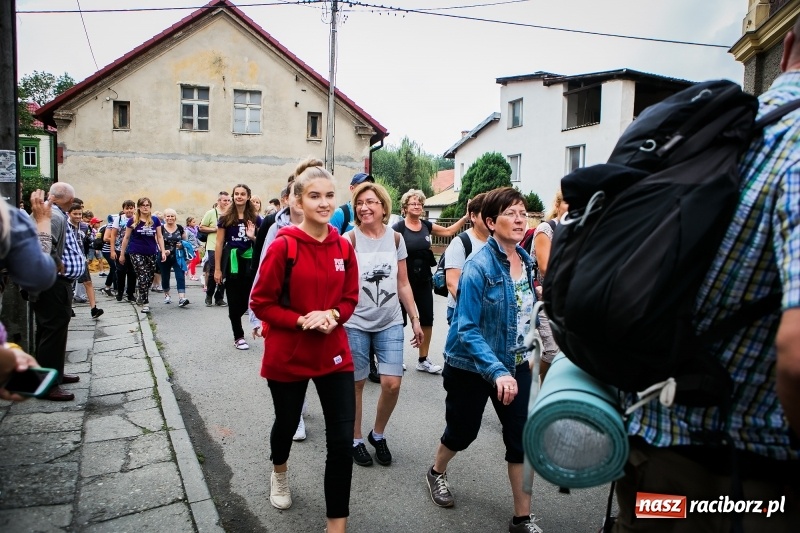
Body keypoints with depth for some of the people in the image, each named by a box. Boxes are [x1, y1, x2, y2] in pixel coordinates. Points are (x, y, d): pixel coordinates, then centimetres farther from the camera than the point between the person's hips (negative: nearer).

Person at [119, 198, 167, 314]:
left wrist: (163, 252, 1)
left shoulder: (155, 220, 4)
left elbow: (159, 236, 8)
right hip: (136, 253, -3)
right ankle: (145, 303, -2)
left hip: (151, 253, 3)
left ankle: (140, 296, 33)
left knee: (150, 278, 8)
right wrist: (122, 254, 6)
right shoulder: (133, 221, -2)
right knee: (143, 277, -8)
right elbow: (126, 237, 4)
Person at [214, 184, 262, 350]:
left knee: (245, 299, 5)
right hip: (232, 260, -2)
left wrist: (252, 237, -14)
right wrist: (217, 269, -6)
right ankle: (238, 337, 13)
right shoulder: (226, 218, 2)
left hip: (249, 260, 2)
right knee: (234, 300, 1)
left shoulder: (255, 218, 6)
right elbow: (219, 244, -1)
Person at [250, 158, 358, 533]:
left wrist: (332, 315, -14)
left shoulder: (343, 246, -2)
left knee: (342, 440, -1)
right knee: (287, 424, 22)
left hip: (334, 353, 3)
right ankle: (279, 473, 57)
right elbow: (260, 302, -10)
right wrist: (301, 320, -22)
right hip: (288, 355, -2)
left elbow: (350, 298, 6)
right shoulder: (283, 245, -15)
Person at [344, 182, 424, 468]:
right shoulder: (349, 239, -7)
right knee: (356, 384, 7)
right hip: (356, 323, -2)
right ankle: (356, 440, 29)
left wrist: (415, 319, 8)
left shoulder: (396, 238, 3)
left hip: (390, 323, 3)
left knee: (392, 384, -3)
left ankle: (378, 435, 24)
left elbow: (403, 284, 9)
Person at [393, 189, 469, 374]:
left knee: (427, 319, 7)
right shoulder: (398, 228, -10)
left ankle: (423, 360, 20)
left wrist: (467, 216, 5)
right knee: (400, 320, 6)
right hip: (404, 279, -5)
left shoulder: (426, 225, 5)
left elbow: (449, 231, 14)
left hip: (424, 279, 5)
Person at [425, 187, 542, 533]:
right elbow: (467, 329, -26)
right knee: (463, 431, 14)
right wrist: (496, 371, -36)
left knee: (523, 437, 4)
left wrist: (525, 356, 13)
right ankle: (437, 473, 47)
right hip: (472, 366, -5)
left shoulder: (527, 261, -3)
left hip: (515, 364, 5)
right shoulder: (479, 267, -23)